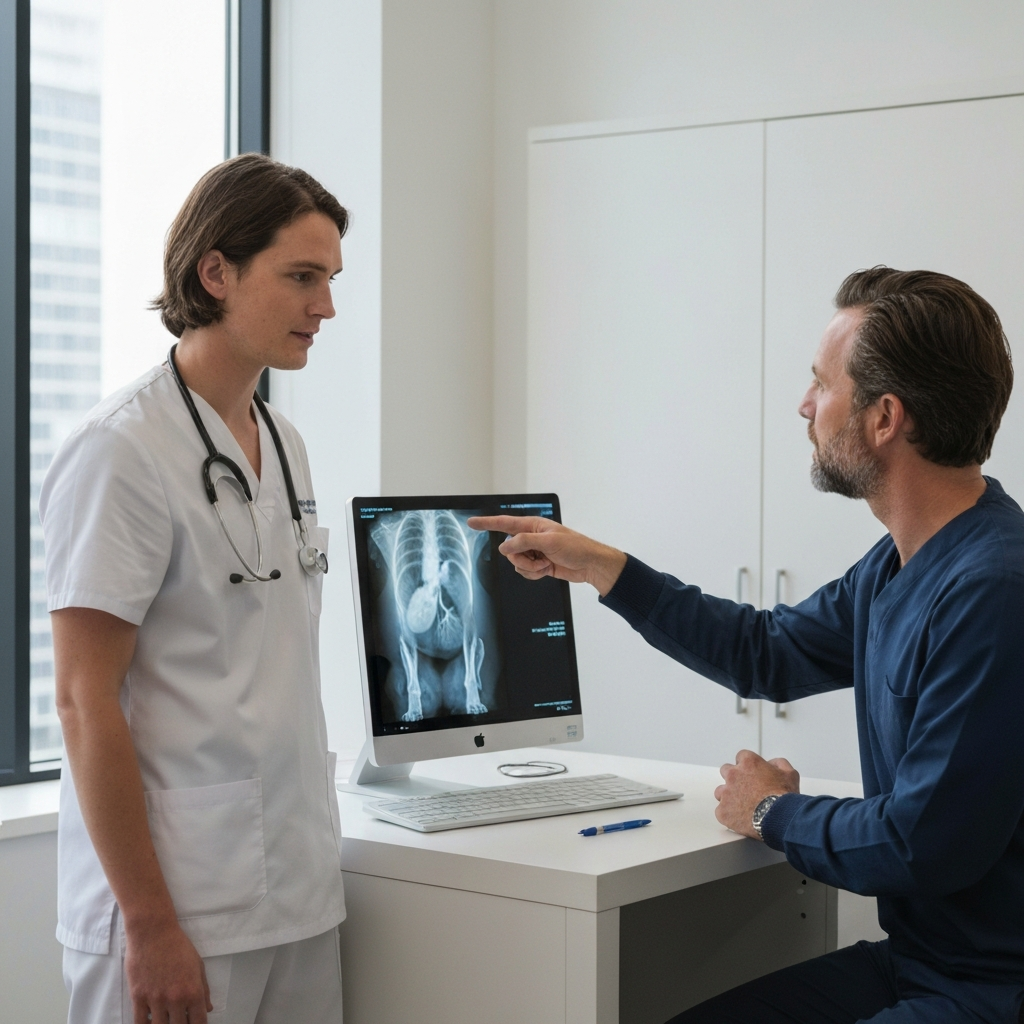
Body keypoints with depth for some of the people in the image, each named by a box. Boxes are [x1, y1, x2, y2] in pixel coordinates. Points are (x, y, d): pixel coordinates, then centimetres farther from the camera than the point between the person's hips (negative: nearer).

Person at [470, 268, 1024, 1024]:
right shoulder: (900, 566, 7)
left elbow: (923, 845, -24)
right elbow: (769, 654, 23)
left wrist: (777, 813, -5)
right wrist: (598, 565, 23)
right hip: (912, 960, 9)